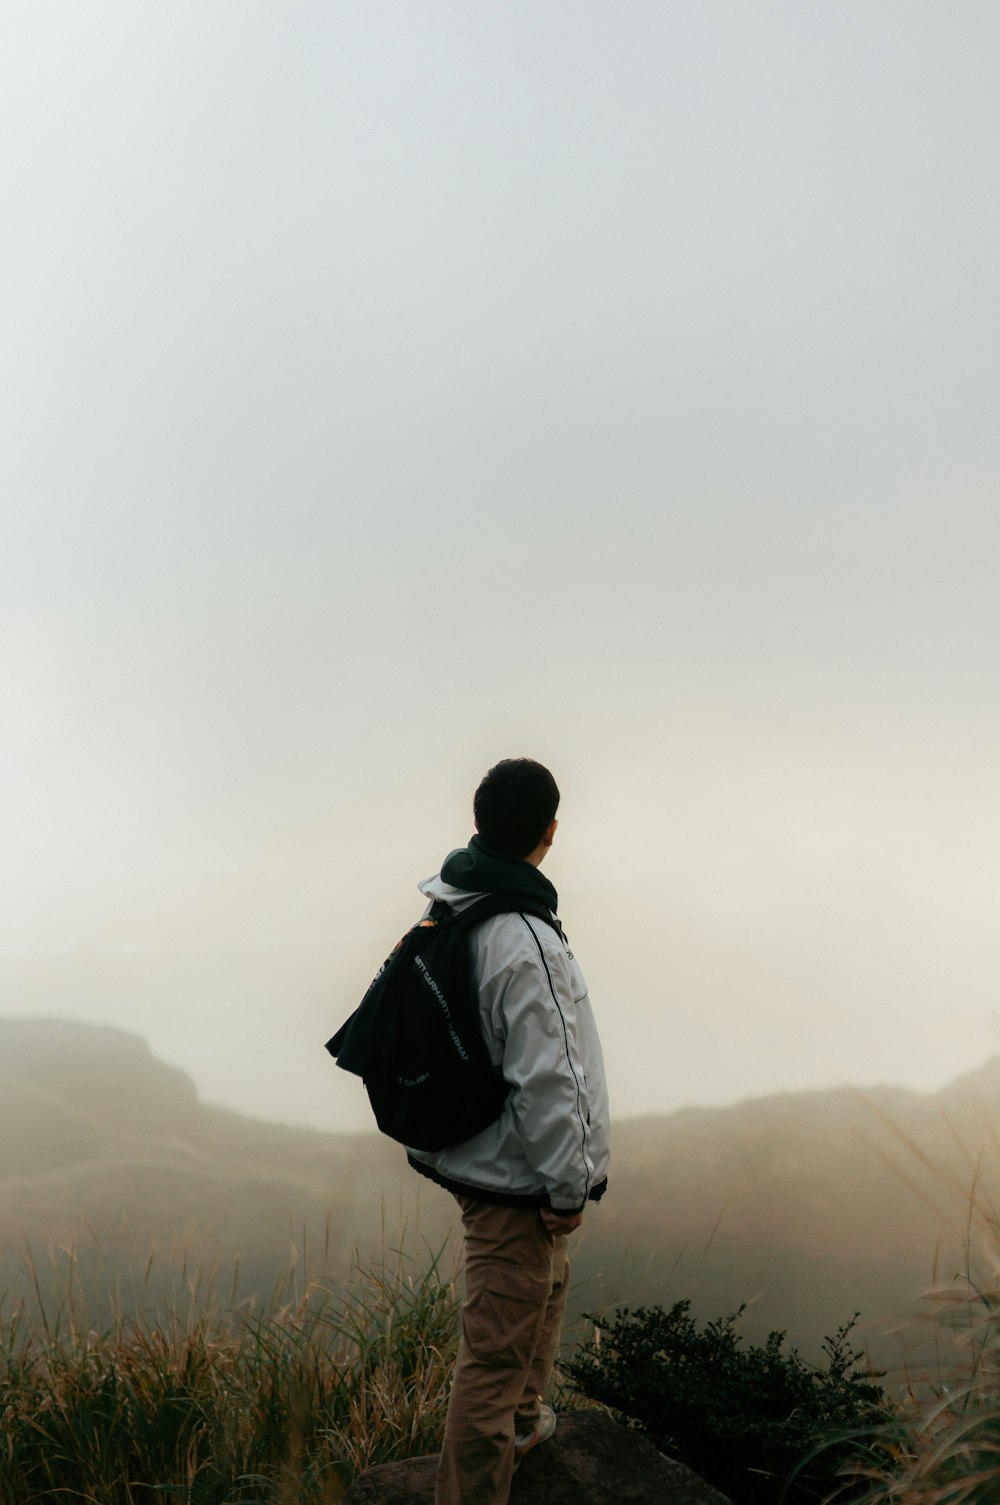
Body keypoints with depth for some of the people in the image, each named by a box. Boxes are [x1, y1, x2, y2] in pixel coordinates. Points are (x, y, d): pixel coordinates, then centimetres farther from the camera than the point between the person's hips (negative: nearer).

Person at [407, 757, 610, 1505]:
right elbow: (547, 1081, -27)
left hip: (469, 1152, 10)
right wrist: (569, 1186, -14)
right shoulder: (528, 947, -30)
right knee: (498, 1350, 2)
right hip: (514, 1178, -10)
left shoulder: (450, 910, 0)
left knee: (546, 1283, 31)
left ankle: (520, 1422, 50)